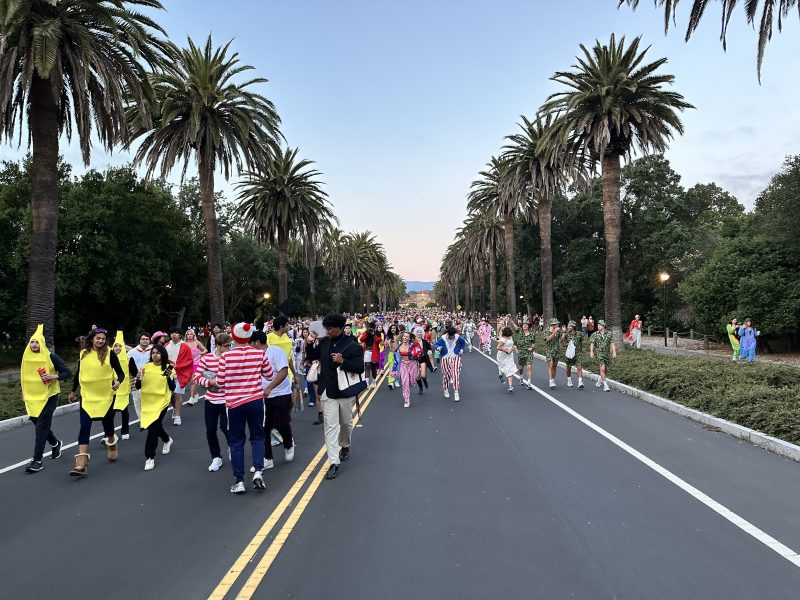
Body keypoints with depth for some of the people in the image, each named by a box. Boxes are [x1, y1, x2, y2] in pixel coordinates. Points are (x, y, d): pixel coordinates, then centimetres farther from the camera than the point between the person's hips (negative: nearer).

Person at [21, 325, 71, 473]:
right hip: (32, 397, 6)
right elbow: (24, 377, 20)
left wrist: (53, 376, -23)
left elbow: (68, 373, -7)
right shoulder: (26, 358, 5)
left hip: (48, 396, -6)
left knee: (41, 427, -8)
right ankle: (55, 443, 41)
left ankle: (37, 460, -5)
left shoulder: (51, 357, -10)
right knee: (37, 422, 15)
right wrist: (24, 394, 19)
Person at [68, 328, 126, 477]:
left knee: (107, 423, 13)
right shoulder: (84, 354, 3)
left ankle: (112, 445, 46)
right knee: (84, 427, -8)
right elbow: (78, 373, 15)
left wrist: (118, 382, -27)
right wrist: (73, 391, 22)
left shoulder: (109, 354, -6)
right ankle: (81, 465, -11)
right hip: (87, 397, 2)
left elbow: (120, 372, -6)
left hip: (106, 396, -2)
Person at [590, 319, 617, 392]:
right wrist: (591, 352, -17)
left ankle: (600, 380, 37)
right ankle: (605, 385, -10)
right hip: (599, 353, -3)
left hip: (607, 353, 3)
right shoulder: (594, 334, 0)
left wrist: (614, 352, -8)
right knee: (602, 368, -15)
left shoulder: (609, 334, 3)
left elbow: (612, 344, 0)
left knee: (606, 370, 11)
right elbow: (592, 344, -5)